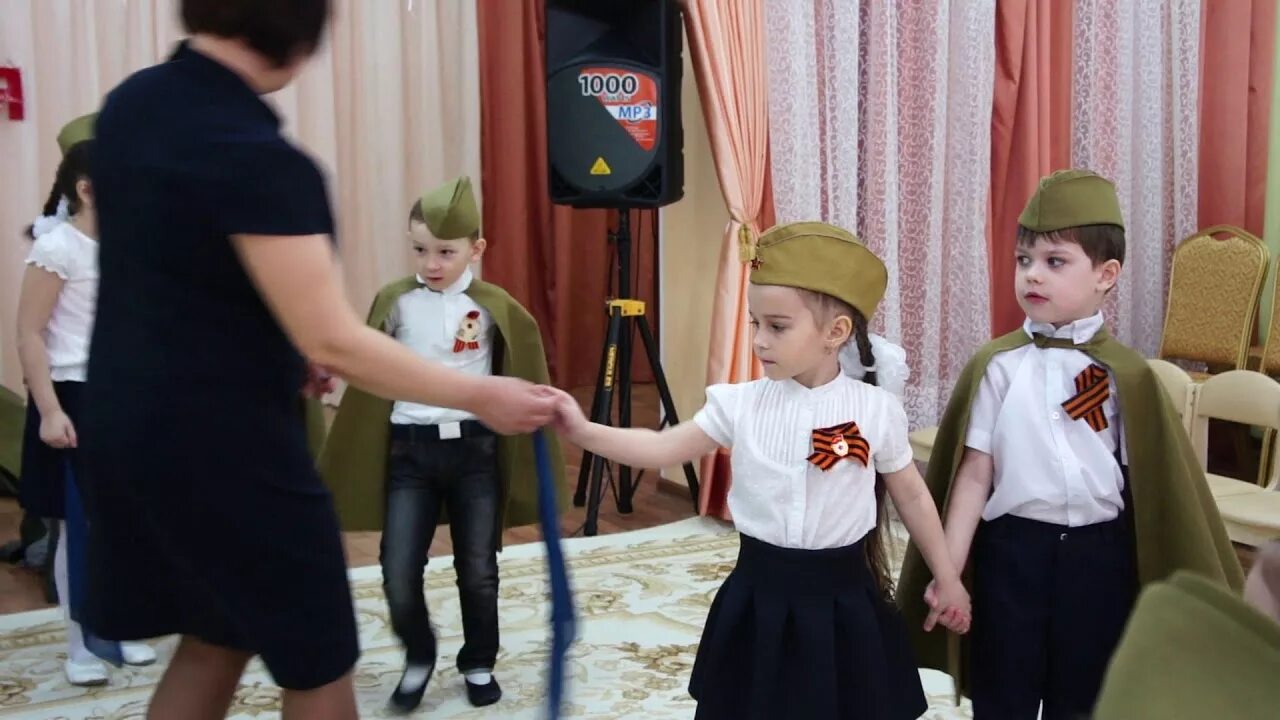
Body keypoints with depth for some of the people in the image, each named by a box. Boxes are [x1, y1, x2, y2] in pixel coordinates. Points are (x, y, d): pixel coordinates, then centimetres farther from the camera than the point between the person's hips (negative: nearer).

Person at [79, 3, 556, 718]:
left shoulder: (131, 103, 4)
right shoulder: (256, 157, -24)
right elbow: (335, 343, -24)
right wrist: (481, 396, -15)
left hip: (132, 420, 9)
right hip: (223, 444, -9)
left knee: (214, 640, 23)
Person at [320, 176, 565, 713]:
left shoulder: (494, 307, -4)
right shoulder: (394, 303, -2)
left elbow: (522, 376, 2)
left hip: (475, 448, 0)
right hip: (410, 449, 0)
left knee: (478, 570, 9)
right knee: (399, 572, -4)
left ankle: (479, 665, 30)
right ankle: (418, 660, 22)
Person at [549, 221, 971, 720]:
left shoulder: (876, 410, -8)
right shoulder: (741, 404, -5)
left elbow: (911, 495, 3)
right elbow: (663, 449, -6)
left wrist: (947, 579, 10)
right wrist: (583, 431, -20)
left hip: (842, 600, -1)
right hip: (759, 596, 2)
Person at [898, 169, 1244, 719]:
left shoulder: (1126, 374, -2)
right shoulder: (996, 367, -3)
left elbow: (1151, 484, 0)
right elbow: (974, 473, -5)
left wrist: (1177, 589, 2)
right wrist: (948, 571, -8)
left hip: (1098, 554, 1)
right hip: (1012, 550, 0)